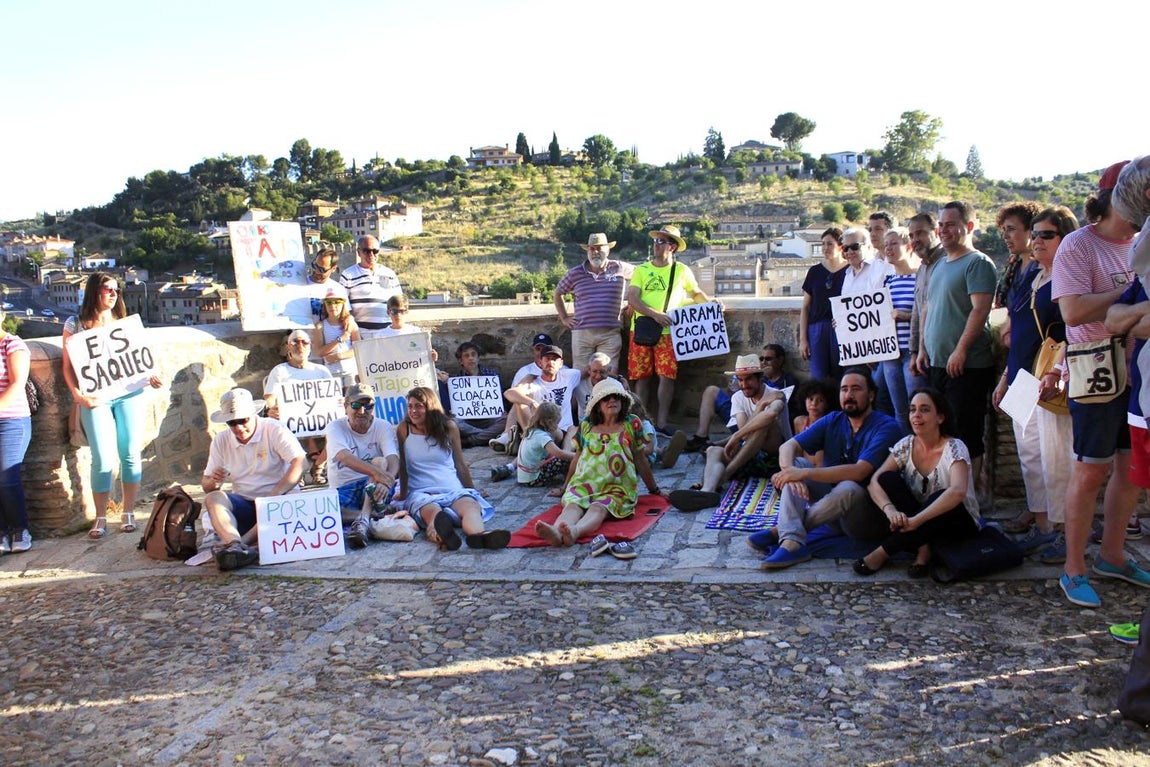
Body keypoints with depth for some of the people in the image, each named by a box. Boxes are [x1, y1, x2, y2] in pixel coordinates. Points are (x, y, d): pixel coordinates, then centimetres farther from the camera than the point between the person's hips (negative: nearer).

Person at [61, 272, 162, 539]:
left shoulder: (125, 323, 13)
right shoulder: (76, 324, 5)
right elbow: (68, 366, 3)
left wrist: (150, 377, -4)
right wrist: (77, 394, -11)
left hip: (130, 394, 3)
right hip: (96, 399, -2)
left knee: (131, 454, 1)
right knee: (103, 459, -7)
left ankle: (128, 514, 10)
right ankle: (100, 519, 5)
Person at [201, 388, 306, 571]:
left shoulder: (274, 430, -6)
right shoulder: (220, 441, 6)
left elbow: (299, 463, -18)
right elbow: (205, 485, 8)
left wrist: (273, 497, -29)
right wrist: (213, 481, -18)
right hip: (244, 504, 4)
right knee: (212, 498, -24)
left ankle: (241, 542, -45)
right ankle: (237, 546, -48)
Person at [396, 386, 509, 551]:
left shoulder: (449, 427, 10)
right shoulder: (404, 430, 7)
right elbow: (403, 465, 15)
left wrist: (472, 489, 24)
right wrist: (403, 493, 18)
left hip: (453, 489, 2)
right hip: (421, 492, -2)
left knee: (470, 505, -34)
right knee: (432, 511, -39)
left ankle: (478, 535, -69)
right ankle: (442, 536, -75)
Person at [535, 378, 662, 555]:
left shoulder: (631, 424, 9)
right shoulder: (586, 425, 13)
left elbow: (640, 459, 17)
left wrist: (654, 490, 23)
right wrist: (565, 487, 32)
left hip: (617, 487, -2)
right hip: (584, 483, 3)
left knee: (598, 509, -35)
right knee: (572, 505, -31)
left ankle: (574, 531, -66)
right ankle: (556, 532, -62)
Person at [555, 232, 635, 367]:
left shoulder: (619, 268, 3)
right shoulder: (575, 273, 7)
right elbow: (558, 294, 20)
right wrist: (564, 318, 13)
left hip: (610, 334, -1)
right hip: (581, 334, 1)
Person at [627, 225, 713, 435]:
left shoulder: (682, 271, 8)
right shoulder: (641, 270, 7)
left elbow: (696, 293, 22)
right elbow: (632, 299, -4)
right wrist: (655, 314, -17)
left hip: (668, 331, -1)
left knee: (667, 376, -8)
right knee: (642, 377, 2)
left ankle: (661, 424, -3)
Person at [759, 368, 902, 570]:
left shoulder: (887, 427, -13)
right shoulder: (832, 421, 5)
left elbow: (859, 471, -27)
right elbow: (788, 446, -5)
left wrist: (804, 473, -32)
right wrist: (789, 470, -30)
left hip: (868, 517, -6)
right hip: (832, 500, 6)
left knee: (848, 489, -36)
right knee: (796, 463, -13)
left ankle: (781, 530, -23)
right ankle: (792, 542, -33)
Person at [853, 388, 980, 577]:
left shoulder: (954, 448, -18)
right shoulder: (906, 445, -5)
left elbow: (957, 491, -37)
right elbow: (874, 481, -14)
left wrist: (917, 520, -42)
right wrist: (890, 509, -35)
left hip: (957, 521, -4)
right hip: (918, 520, 4)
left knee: (941, 497, -37)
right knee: (887, 480, -19)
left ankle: (883, 552, -26)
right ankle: (921, 548, -24)